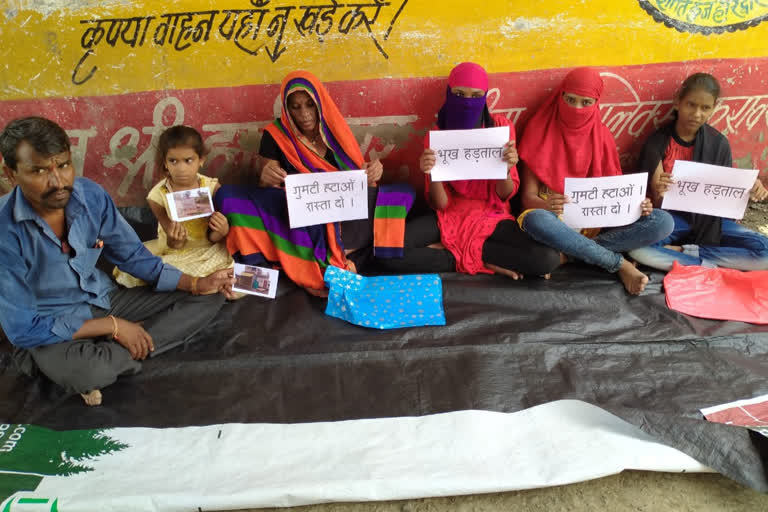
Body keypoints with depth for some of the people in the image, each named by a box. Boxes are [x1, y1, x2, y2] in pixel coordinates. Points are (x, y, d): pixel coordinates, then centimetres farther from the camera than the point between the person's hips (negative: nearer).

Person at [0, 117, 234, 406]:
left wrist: (195, 284, -9)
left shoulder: (91, 195, -12)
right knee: (88, 371, -42)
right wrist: (111, 326, -22)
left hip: (105, 298, 6)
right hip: (46, 327, -6)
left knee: (208, 300, -4)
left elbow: (133, 255, 2)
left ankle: (104, 355, -13)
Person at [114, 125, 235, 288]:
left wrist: (222, 231, -34)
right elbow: (174, 245, -12)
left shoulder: (212, 188, -15)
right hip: (172, 251, 0)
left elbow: (212, 238, -10)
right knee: (128, 272, -16)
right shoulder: (158, 195, -16)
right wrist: (174, 240, -37)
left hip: (205, 249, 0)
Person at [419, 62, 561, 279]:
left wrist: (506, 169, -26)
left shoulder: (500, 127, -4)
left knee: (549, 258, -26)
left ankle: (456, 250, -11)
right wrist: (431, 173, -28)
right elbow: (440, 204, -8)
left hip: (492, 218, 1)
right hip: (451, 218, 0)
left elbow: (505, 195, -4)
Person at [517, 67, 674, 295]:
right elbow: (528, 196, -7)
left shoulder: (602, 136, 9)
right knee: (536, 221, -41)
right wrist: (545, 205, -31)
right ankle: (620, 264, -25)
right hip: (555, 217, -4)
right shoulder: (540, 132, -2)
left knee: (663, 221, -18)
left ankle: (571, 252, -25)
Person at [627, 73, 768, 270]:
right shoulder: (657, 142, -9)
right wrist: (658, 194, -33)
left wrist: (748, 190, -16)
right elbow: (655, 202, -9)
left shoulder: (719, 143, -1)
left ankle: (682, 252, -13)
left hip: (709, 220, 3)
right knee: (636, 246, -36)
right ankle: (715, 267, -21)